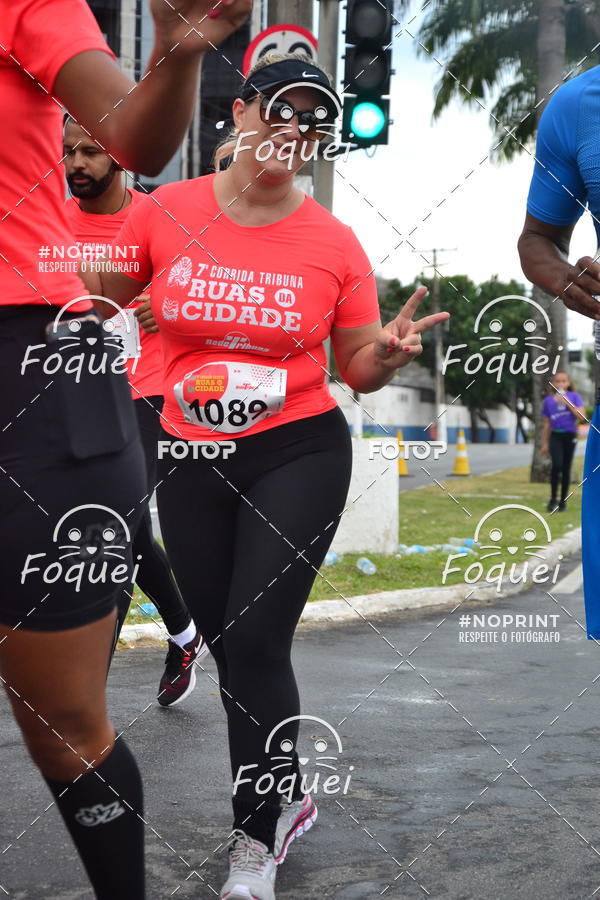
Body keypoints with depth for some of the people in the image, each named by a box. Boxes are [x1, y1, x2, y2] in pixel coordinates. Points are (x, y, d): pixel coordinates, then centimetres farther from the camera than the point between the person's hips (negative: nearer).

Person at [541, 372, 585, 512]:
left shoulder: (574, 397, 0)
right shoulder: (548, 400, 3)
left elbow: (582, 417, -12)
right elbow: (547, 424, 10)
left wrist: (567, 403, -17)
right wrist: (544, 444, 10)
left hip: (570, 436, 0)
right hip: (555, 436, 0)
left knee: (566, 468, 5)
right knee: (557, 465, -20)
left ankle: (563, 501, 15)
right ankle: (553, 498, -8)